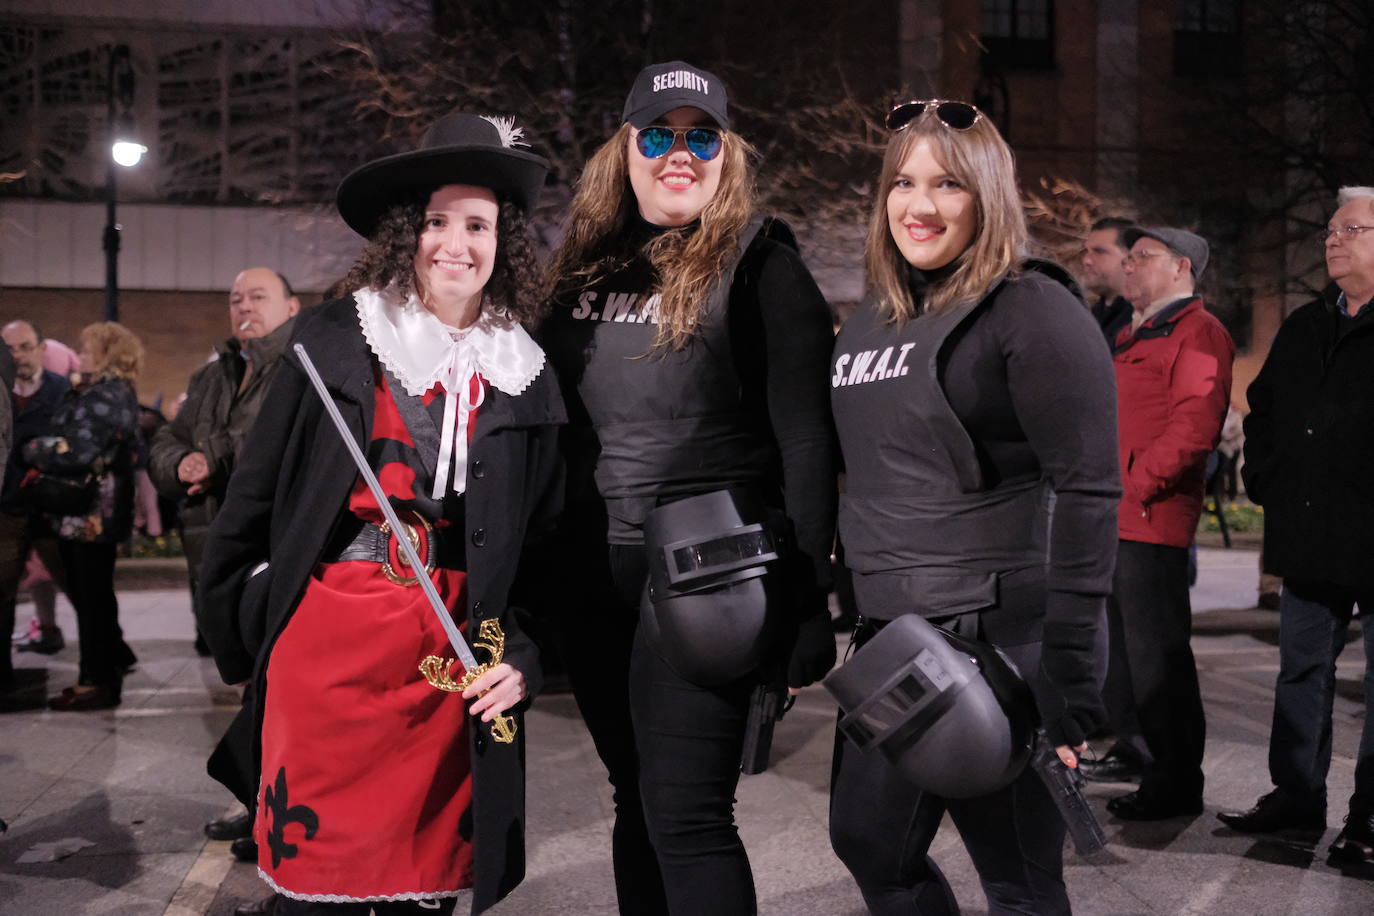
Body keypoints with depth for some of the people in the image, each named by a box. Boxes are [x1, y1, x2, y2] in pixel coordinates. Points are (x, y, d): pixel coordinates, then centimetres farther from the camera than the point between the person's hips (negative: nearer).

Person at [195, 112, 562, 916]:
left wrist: (522, 659, 0)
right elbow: (255, 495, 4)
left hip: (453, 656, 2)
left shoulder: (525, 376, 6)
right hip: (326, 639, -2)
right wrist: (239, 631, 4)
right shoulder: (335, 341, 0)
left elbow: (545, 541, 11)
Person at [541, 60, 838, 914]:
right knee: (637, 802, 14)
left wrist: (806, 600, -14)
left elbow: (806, 442, -10)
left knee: (685, 815, -6)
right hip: (594, 580, 6)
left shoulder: (760, 267, -5)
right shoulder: (588, 267, 11)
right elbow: (550, 420, 14)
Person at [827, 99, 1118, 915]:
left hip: (996, 635, -8)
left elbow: (1089, 494, -16)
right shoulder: (874, 320, 13)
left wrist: (1069, 678, -20)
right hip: (889, 636, 8)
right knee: (869, 841, 18)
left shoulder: (1033, 311, -10)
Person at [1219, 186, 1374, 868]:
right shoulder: (1302, 330, 15)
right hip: (1308, 538, 7)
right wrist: (1264, 478, 14)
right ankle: (1296, 793, 26)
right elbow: (1262, 408, 25)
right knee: (1301, 670, 14)